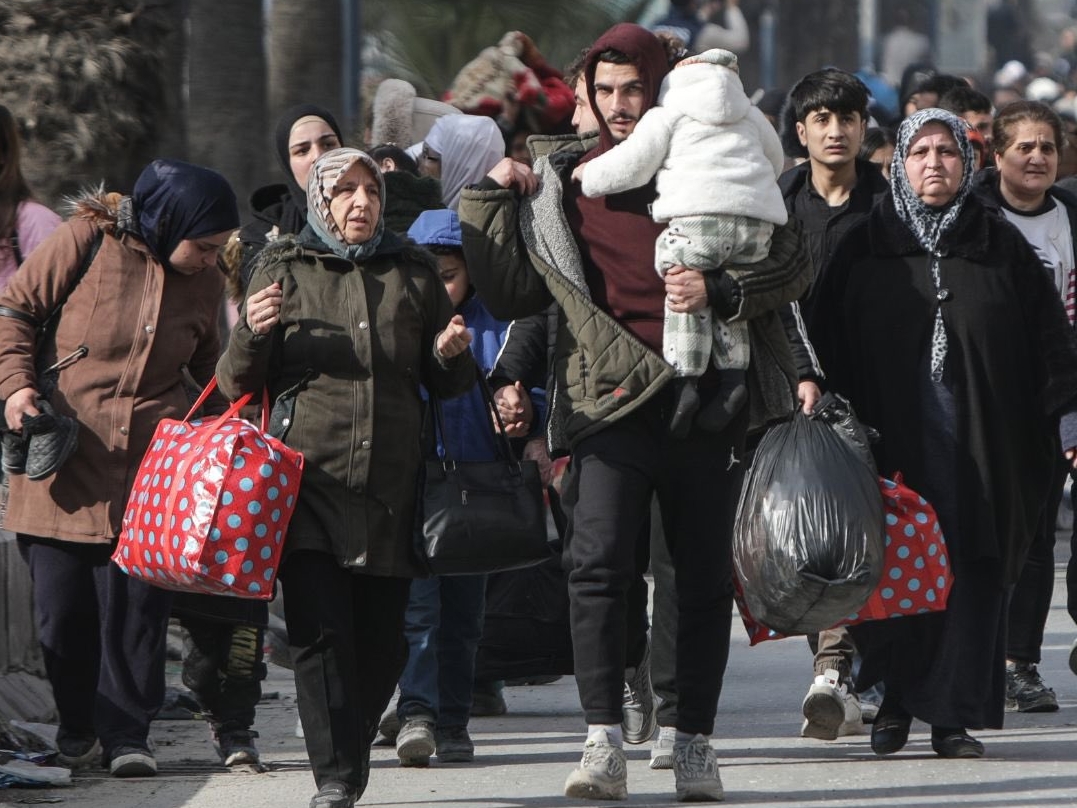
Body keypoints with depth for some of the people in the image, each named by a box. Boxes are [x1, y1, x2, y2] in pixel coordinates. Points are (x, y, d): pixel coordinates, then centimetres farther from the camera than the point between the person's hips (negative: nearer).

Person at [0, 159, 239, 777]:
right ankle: (76, 727, 19)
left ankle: (128, 733, 4)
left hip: (151, 463, 2)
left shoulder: (206, 284, 9)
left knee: (138, 600, -5)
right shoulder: (88, 242, -4)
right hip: (64, 454, -2)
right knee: (63, 604, 2)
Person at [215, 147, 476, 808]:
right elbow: (237, 385, 8)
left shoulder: (415, 273, 15)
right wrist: (252, 333, -12)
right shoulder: (283, 270, 9)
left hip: (390, 489, 2)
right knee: (320, 631, -12)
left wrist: (452, 355, -2)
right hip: (308, 480, -2)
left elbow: (449, 385, 20)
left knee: (382, 641, 2)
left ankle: (352, 747, 22)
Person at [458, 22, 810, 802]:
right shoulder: (563, 179, 10)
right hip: (614, 398, 0)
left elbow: (793, 263, 4)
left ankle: (695, 745, 12)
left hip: (706, 394, 0)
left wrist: (721, 290, -12)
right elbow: (513, 294, 11)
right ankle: (605, 745, -17)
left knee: (706, 576, 4)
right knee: (598, 562, -15)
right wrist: (489, 203, 3)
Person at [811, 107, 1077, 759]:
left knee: (975, 570, -3)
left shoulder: (1002, 247, 9)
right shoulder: (865, 249, 9)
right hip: (893, 433, 0)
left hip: (984, 441, 0)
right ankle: (897, 698, 12)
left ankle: (955, 713, 1)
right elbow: (833, 349, 6)